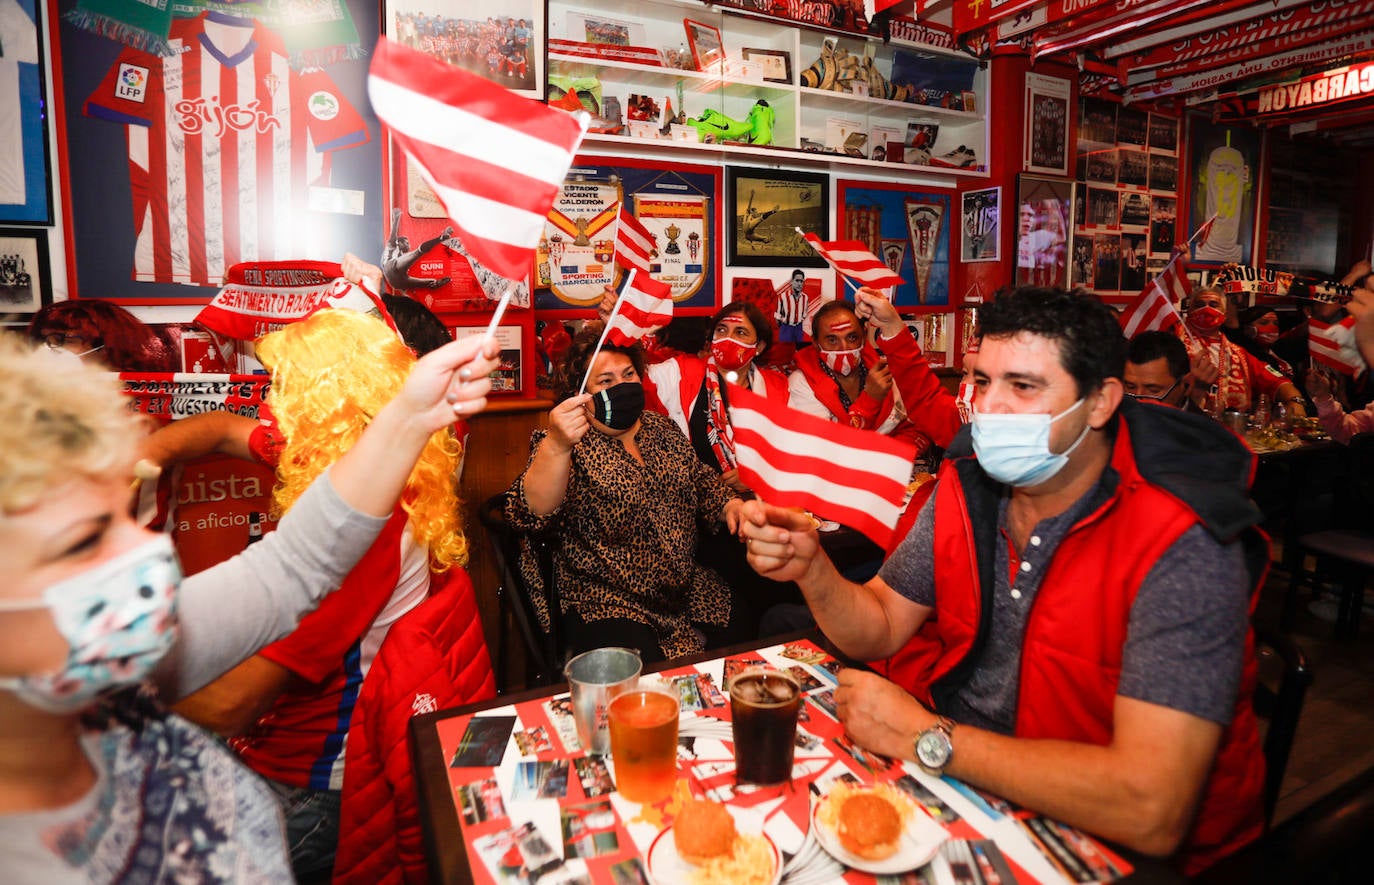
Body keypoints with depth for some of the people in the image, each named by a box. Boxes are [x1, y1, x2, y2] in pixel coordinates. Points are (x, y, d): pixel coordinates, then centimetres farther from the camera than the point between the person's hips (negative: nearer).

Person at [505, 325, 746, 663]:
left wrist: (729, 504, -1)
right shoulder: (571, 445, -8)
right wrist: (556, 445, -40)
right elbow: (533, 514, -24)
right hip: (607, 606, -6)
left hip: (688, 590, 6)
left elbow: (701, 479, 20)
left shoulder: (661, 427, 10)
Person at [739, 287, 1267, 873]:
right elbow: (878, 630, 1)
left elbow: (1150, 812, -32)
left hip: (1100, 840, -5)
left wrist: (924, 736, -26)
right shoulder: (970, 483, -6)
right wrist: (811, 569, -20)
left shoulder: (1181, 545, -25)